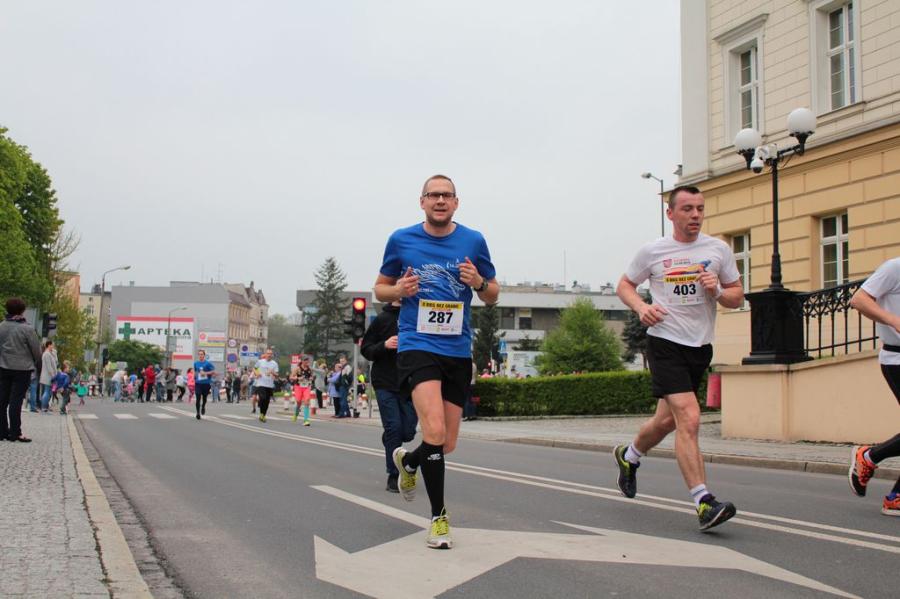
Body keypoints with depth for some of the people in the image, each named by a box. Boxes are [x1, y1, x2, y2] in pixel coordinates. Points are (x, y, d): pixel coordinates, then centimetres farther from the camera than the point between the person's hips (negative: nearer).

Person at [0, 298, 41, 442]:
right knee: (16, 400, -3)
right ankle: (15, 433, -2)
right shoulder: (27, 329, -10)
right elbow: (36, 350, -6)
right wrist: (37, 365, 11)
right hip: (22, 369, -4)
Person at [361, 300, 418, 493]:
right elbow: (365, 350, 3)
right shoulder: (382, 319, 1)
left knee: (408, 431, -1)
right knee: (394, 427, -8)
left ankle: (389, 439, 33)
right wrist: (384, 345, -16)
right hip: (385, 383, -3)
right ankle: (394, 477, 1)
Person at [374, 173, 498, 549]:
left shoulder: (473, 241, 4)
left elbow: (492, 296, 12)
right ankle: (438, 516, -4)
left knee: (448, 444, 9)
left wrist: (479, 283, -11)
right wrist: (398, 290, -11)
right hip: (417, 346, -3)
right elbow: (380, 289, 13)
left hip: (458, 350, 3)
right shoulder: (401, 240, 2)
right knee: (435, 432, -21)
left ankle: (408, 461, 44)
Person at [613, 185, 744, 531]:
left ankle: (628, 457, 45)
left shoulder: (718, 250, 6)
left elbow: (738, 298, 11)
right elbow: (624, 286, 13)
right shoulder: (652, 252, 0)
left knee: (667, 420, 16)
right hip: (665, 343, -4)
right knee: (689, 418, -19)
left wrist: (717, 291, -12)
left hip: (700, 347, 4)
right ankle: (704, 503, -20)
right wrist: (641, 307, -8)